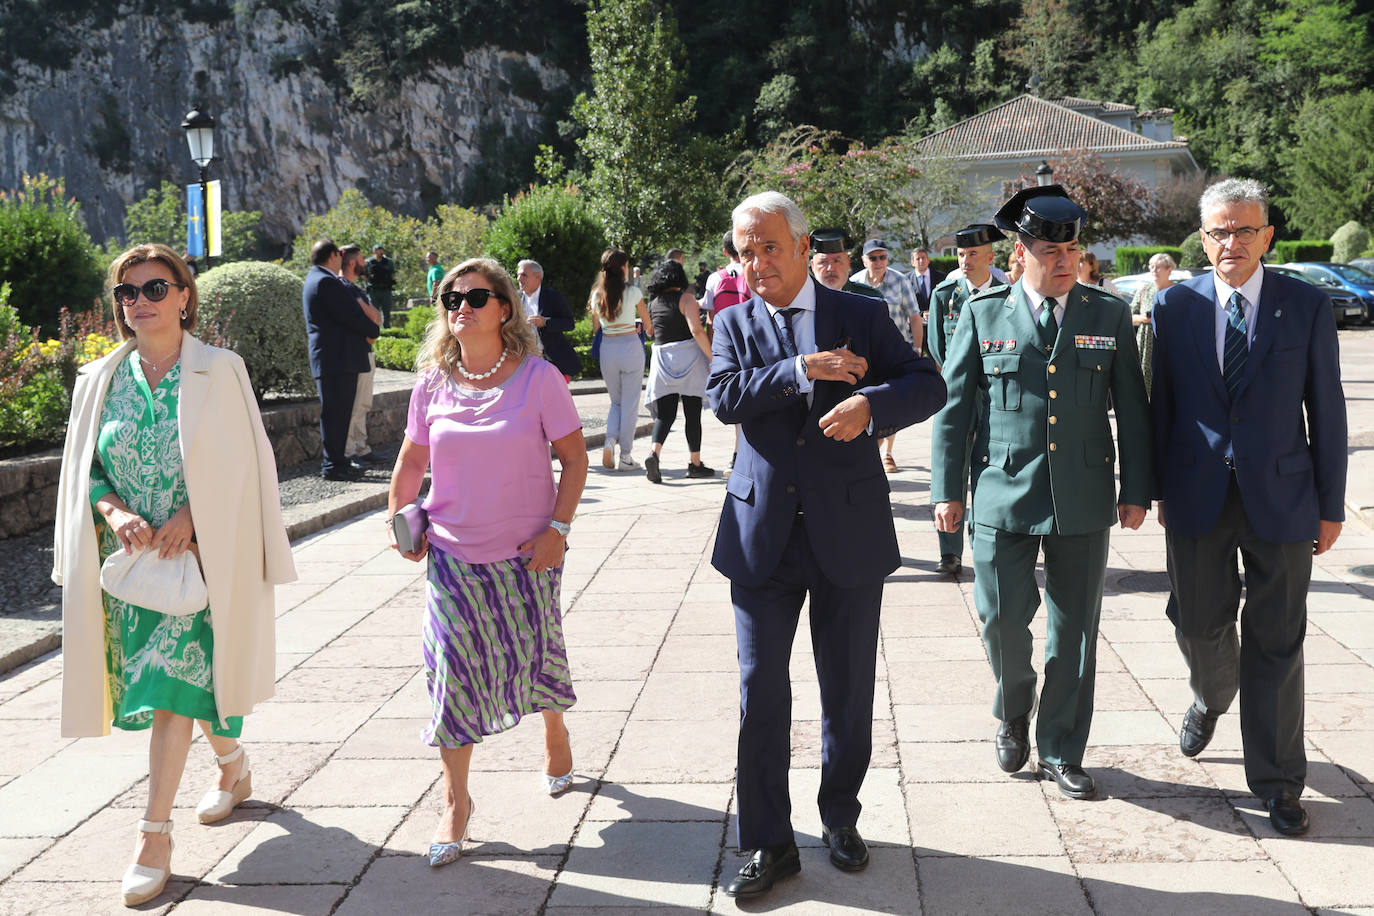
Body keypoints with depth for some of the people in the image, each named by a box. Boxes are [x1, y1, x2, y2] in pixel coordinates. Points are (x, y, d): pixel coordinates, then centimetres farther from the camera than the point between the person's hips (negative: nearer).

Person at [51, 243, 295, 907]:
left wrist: (190, 514, -17)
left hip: (198, 555, -4)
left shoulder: (219, 371, -3)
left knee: (172, 685, -10)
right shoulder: (100, 380, 7)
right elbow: (84, 472, 8)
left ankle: (155, 834, -4)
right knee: (191, 679, 13)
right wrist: (116, 513, -11)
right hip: (130, 555, 4)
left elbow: (242, 462, -4)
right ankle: (234, 769, 40)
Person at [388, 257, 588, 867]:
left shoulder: (538, 378, -9)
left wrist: (558, 528, -12)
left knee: (535, 654, 11)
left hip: (527, 553, -1)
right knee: (452, 667, -3)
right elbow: (412, 460, 12)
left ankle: (555, 731, 45)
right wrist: (397, 519, 4)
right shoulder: (433, 383, -1)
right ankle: (455, 799, 9)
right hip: (452, 553, 2)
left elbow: (574, 458, -5)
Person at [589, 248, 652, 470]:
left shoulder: (597, 295, 3)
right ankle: (625, 456, 5)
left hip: (607, 348, 4)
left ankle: (610, 440, -6)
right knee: (630, 404, 4)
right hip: (630, 346, -4)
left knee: (616, 401, 18)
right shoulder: (632, 292, -7)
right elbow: (648, 324, 2)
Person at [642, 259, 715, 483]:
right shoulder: (685, 298, -7)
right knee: (692, 413, 5)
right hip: (688, 357, -4)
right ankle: (695, 464, 11)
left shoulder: (653, 303, 9)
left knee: (665, 413, 5)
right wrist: (712, 357, -14)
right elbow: (697, 331, -17)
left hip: (661, 358, 4)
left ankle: (655, 452, -19)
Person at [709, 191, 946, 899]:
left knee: (849, 688, 10)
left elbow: (929, 386, -4)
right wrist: (801, 370, -18)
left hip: (849, 530, 0)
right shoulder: (734, 323, 7)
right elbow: (724, 396, -10)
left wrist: (871, 402, -22)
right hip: (762, 534, 1)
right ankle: (769, 842, 15)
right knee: (761, 689, 2)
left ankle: (840, 819, 31)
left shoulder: (862, 316, 3)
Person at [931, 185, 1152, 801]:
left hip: (1084, 499, 1)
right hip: (1003, 495, -1)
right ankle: (1013, 713, 29)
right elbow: (953, 406, 4)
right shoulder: (983, 315, 2)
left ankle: (1061, 752, 22)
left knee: (1074, 629, 7)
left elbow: (1132, 409, 8)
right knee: (1002, 618, -2)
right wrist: (947, 490, 1)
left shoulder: (1109, 315, 6)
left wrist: (1136, 489, 5)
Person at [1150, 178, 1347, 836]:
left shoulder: (1306, 307, -1)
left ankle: (1277, 781, 16)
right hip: (1197, 497, 1)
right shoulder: (1174, 305, 2)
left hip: (1279, 497, -1)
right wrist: (1159, 488, 6)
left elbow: (1326, 409, 2)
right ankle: (1211, 696, 46)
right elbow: (1161, 403, 6)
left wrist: (1330, 505, 1)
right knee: (1200, 623, 11)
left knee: (1276, 641, 4)